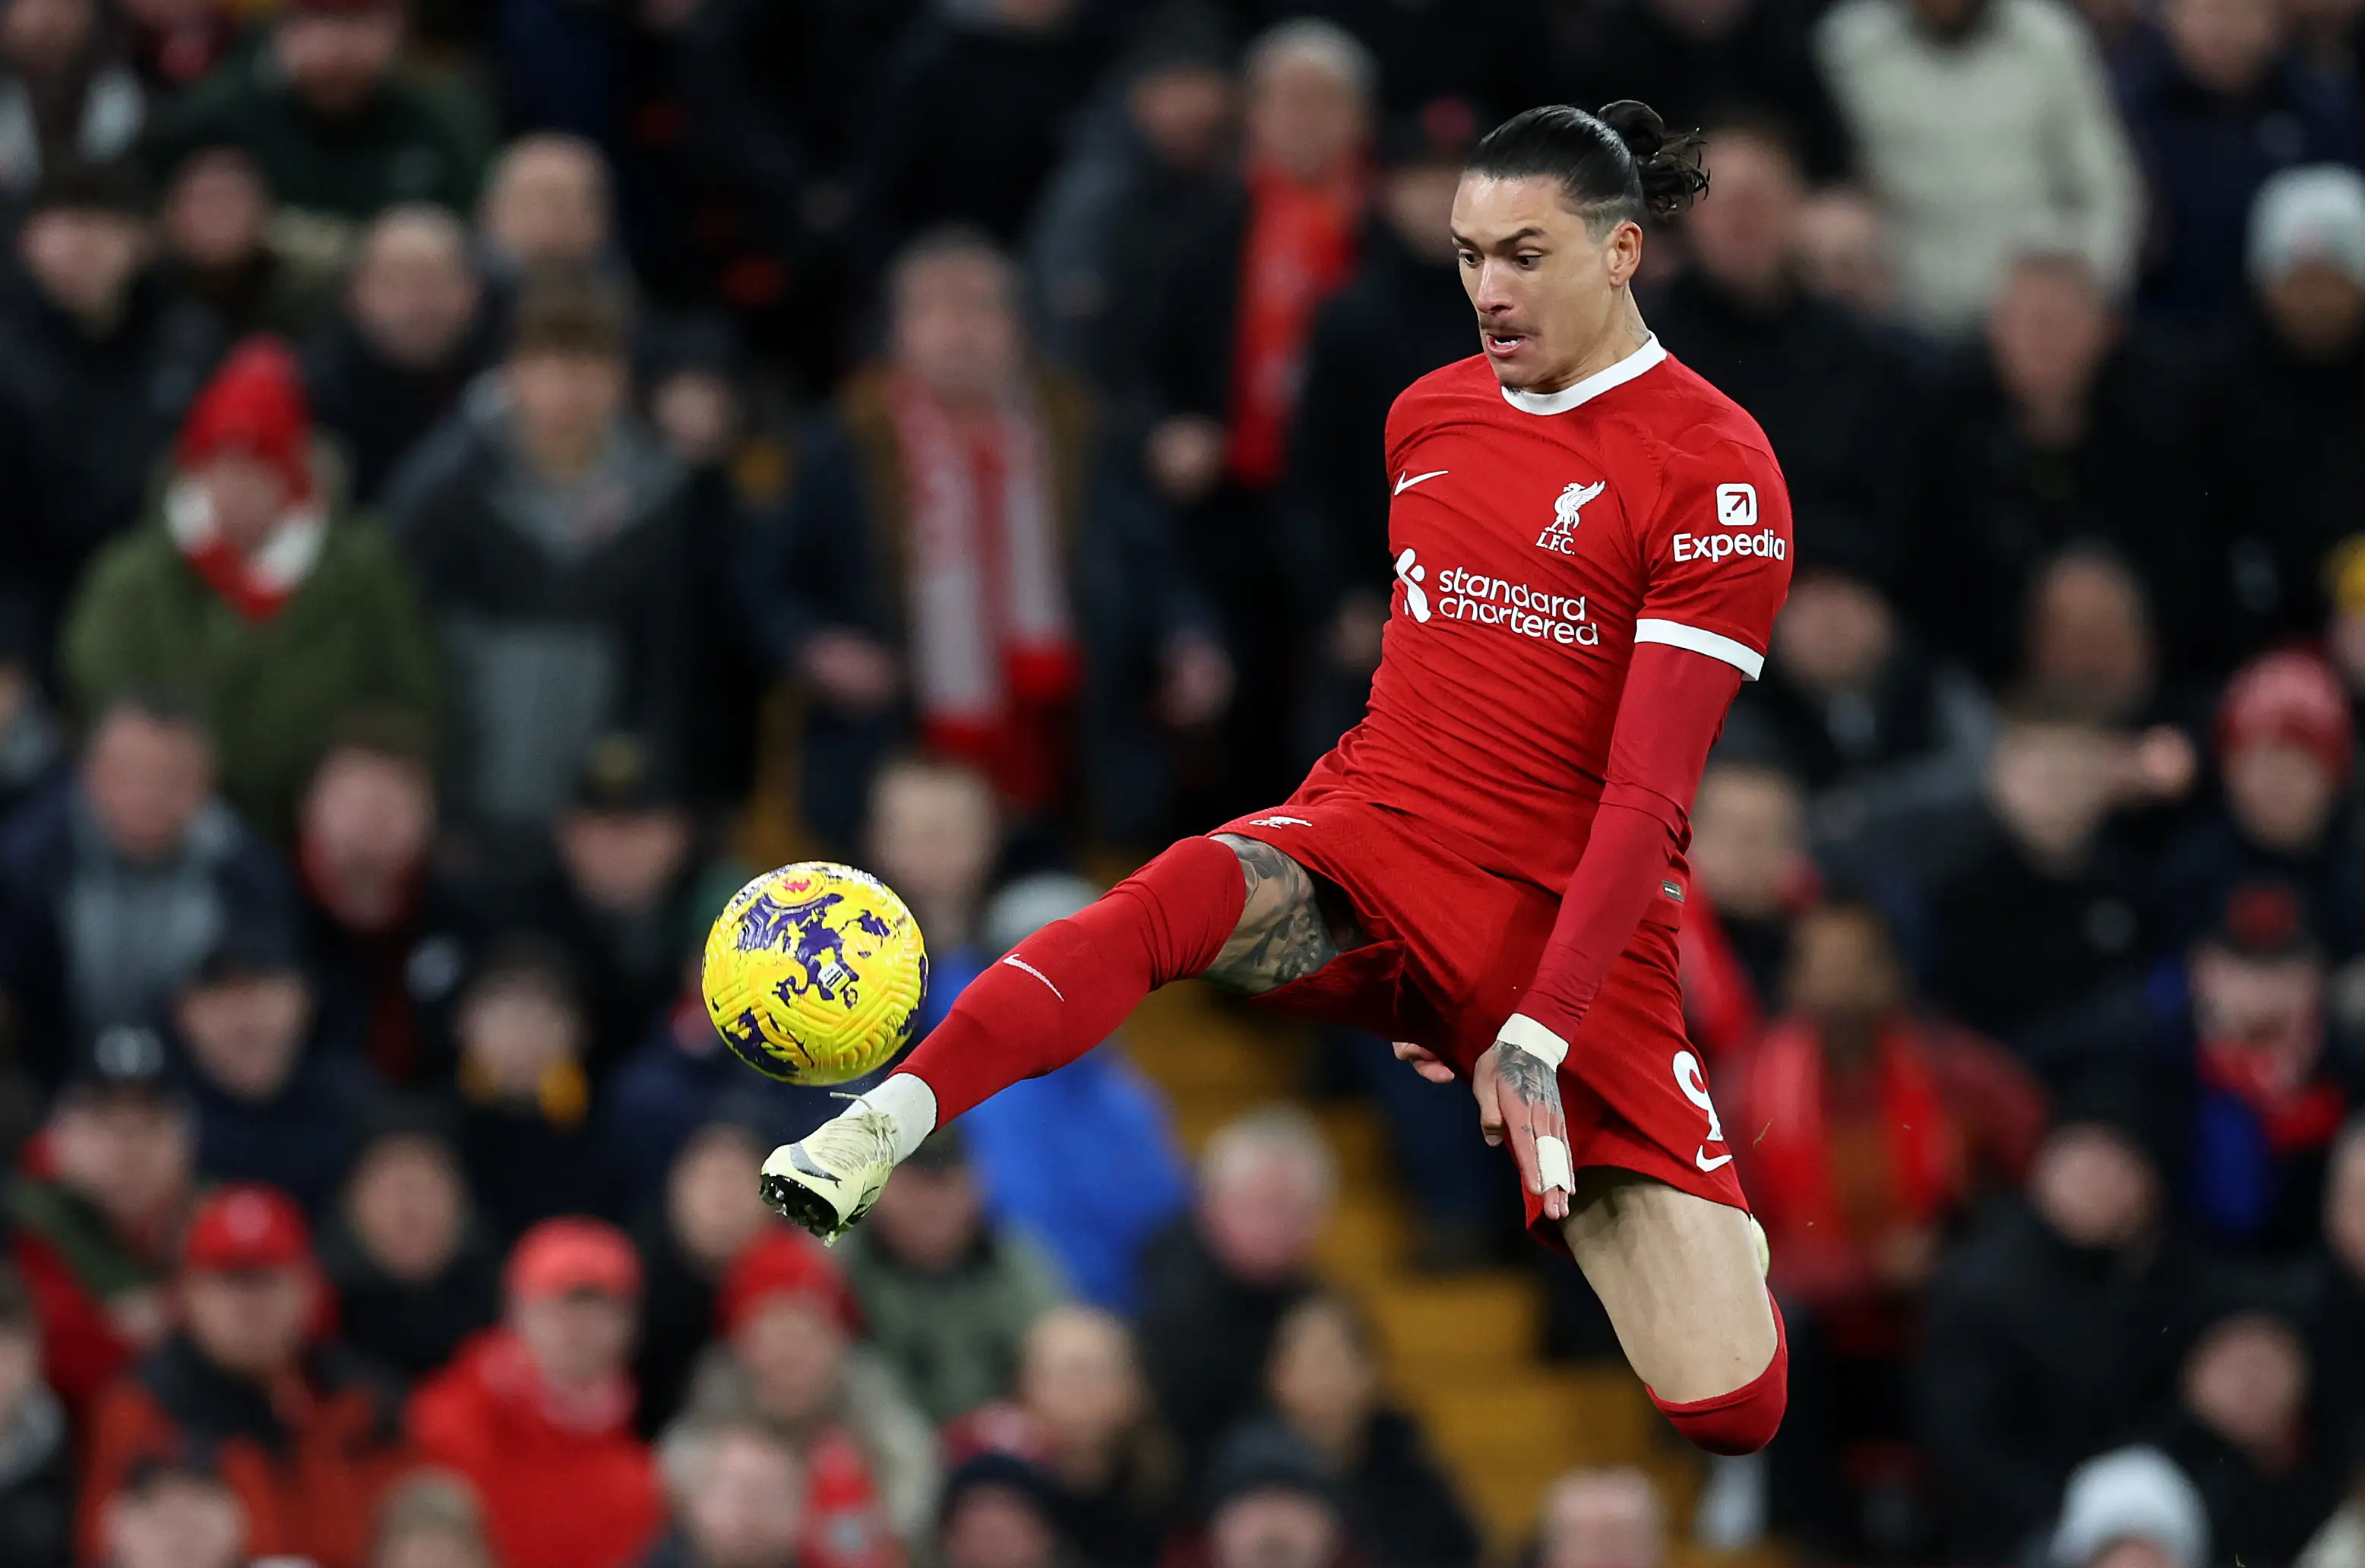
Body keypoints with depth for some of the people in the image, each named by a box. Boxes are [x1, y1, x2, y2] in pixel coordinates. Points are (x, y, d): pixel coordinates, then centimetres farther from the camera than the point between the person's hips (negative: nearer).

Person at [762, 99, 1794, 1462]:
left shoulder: (1715, 467, -8)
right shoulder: (1430, 413, 11)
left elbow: (1647, 794, -14)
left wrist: (1540, 1034, -21)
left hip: (1574, 922, -3)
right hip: (1374, 841, 3)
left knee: (1729, 1403, -12)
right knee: (1185, 893, -34)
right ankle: (876, 1133, -50)